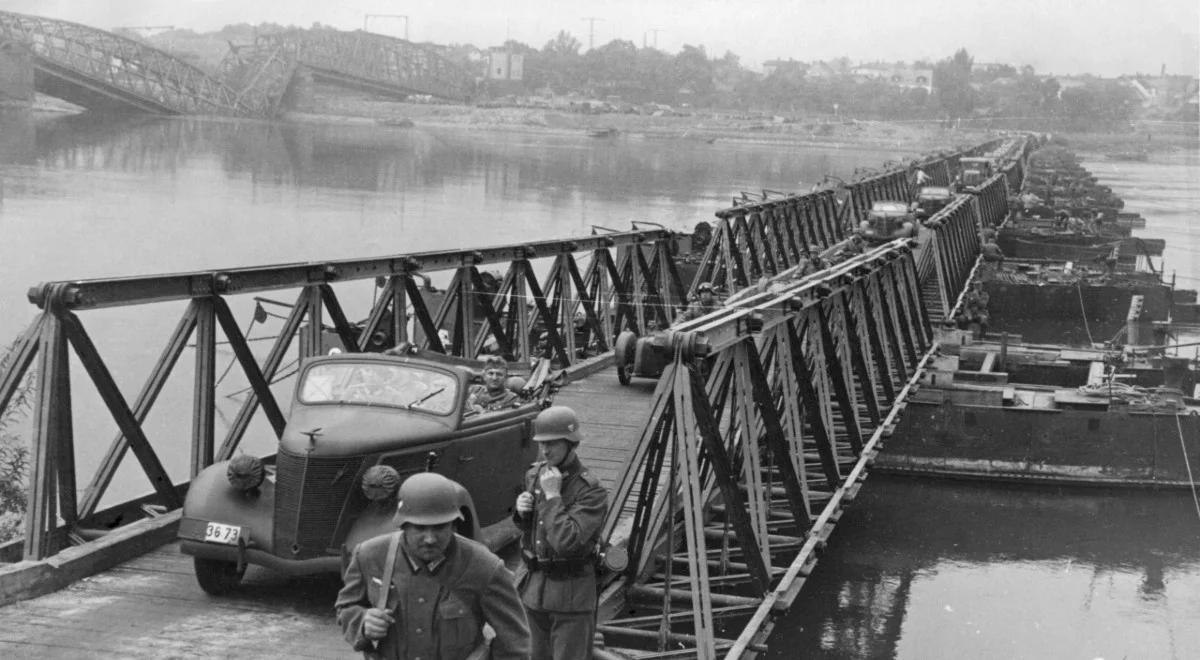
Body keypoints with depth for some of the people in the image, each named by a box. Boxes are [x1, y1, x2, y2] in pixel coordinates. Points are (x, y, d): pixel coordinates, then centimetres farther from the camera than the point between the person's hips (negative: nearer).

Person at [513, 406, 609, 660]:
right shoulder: (534, 475, 2)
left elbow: (566, 541, -29)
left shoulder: (591, 491, -19)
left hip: (570, 592, -7)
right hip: (532, 584, 7)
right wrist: (521, 511, -4)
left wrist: (552, 495, -25)